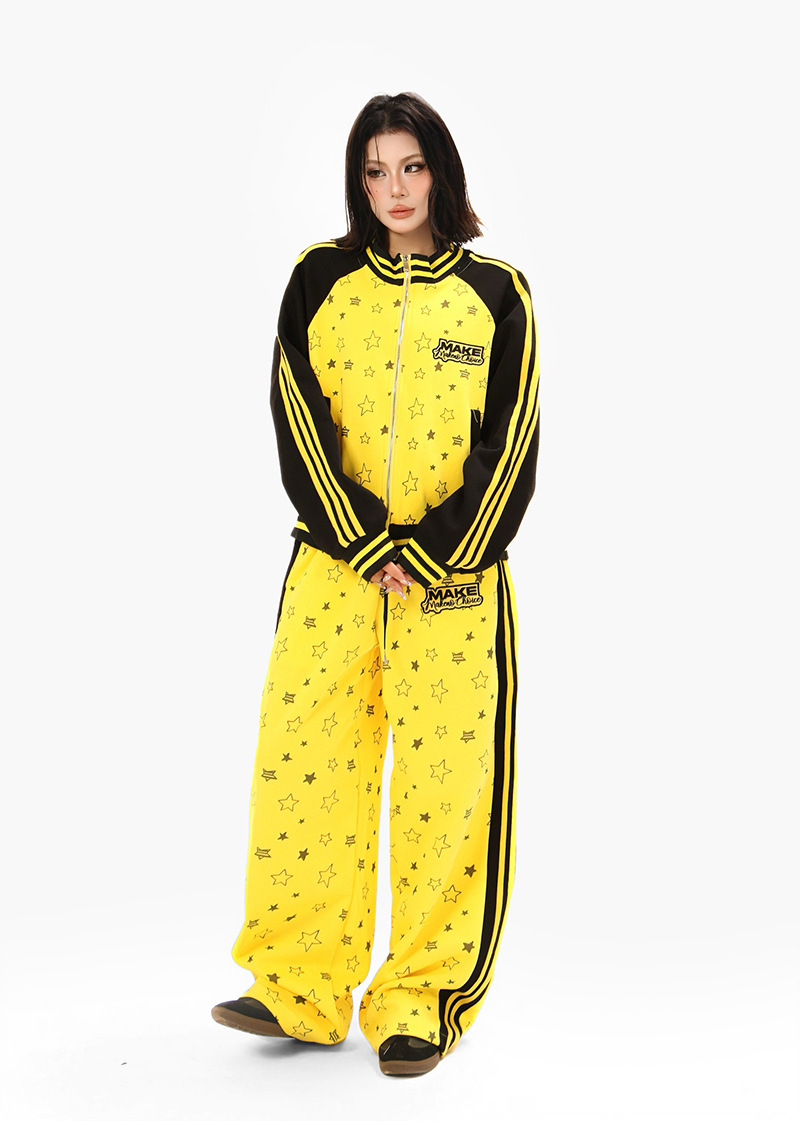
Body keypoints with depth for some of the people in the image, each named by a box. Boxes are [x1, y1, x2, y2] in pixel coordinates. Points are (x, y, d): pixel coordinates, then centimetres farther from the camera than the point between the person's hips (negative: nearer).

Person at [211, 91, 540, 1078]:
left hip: (454, 579, -1)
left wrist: (424, 559, -11)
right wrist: (368, 550, -10)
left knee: (444, 784, -1)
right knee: (304, 763, 0)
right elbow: (300, 432, 0)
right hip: (333, 567, 1)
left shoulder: (497, 295, 6)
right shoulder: (319, 282, 8)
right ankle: (301, 988, 13)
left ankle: (422, 1001, 12)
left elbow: (508, 452, -1)